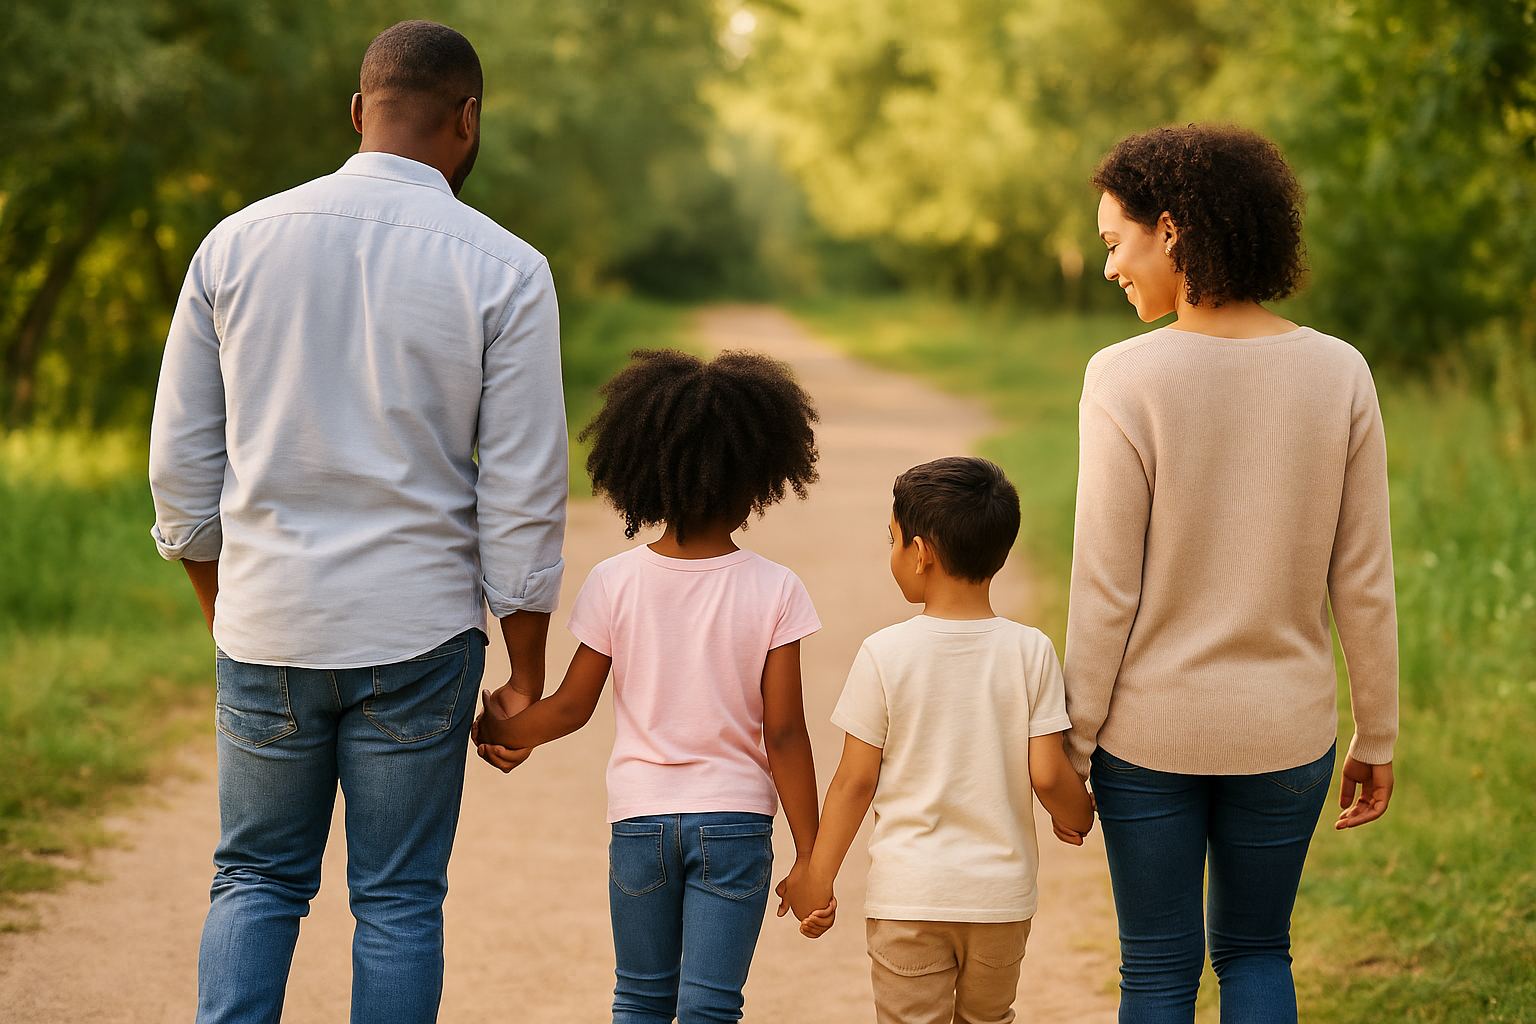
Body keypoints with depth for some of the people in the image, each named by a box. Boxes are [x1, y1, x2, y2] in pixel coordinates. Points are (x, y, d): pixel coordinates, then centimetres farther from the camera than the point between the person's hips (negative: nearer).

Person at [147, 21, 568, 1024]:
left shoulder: (238, 243, 1)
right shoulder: (505, 271, -7)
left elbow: (183, 462, 5)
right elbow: (523, 498, -7)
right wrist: (526, 677, 2)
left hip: (268, 630, 2)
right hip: (418, 637, -2)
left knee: (257, 878, 16)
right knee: (399, 900, 9)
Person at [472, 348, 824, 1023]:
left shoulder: (615, 582, -7)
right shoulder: (773, 592, -11)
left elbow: (571, 708, 0)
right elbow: (783, 734, -10)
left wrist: (499, 731, 20)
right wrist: (808, 854, -2)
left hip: (640, 816, 2)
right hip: (735, 820, -2)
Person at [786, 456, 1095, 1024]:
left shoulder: (884, 654, -10)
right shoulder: (1031, 652, -6)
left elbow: (855, 782, -6)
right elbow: (1047, 775, -8)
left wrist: (817, 882, 4)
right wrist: (1077, 818, 15)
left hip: (909, 894, -2)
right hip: (1002, 892, 2)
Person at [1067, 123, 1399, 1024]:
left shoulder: (1127, 380, -16)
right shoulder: (1338, 374, -7)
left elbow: (1106, 587, -13)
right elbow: (1364, 583, -3)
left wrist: (1072, 741, -2)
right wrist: (1377, 737, 8)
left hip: (1152, 720, -2)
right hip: (1285, 724, 3)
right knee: (1256, 950, 21)